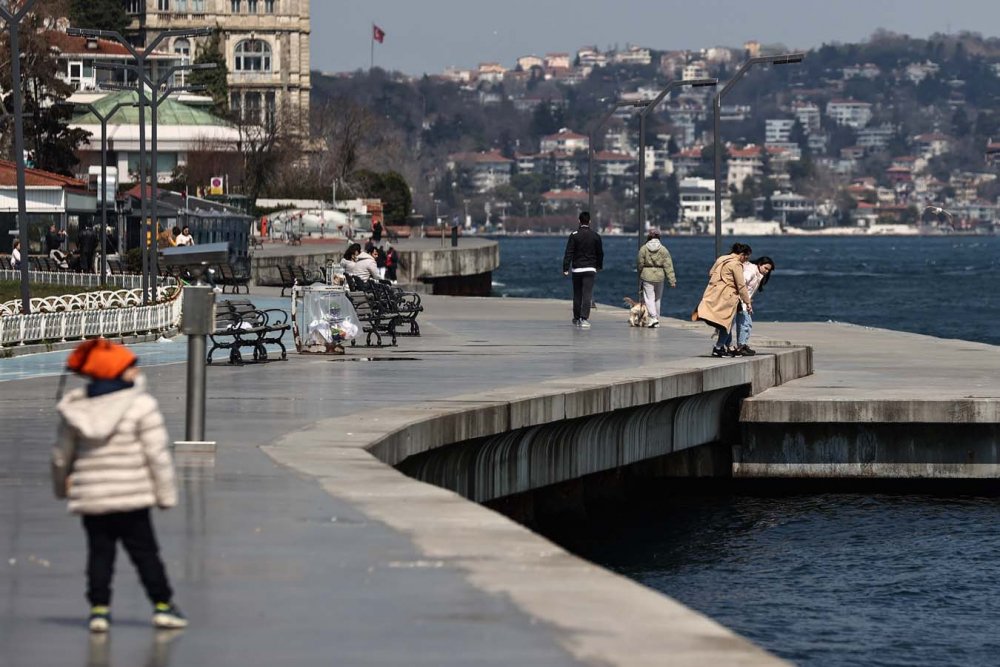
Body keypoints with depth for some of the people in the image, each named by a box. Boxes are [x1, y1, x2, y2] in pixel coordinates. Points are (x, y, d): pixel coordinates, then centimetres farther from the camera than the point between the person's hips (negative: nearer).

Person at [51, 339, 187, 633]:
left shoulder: (75, 408, 4)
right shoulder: (140, 405, -10)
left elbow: (62, 454, 13)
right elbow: (157, 453, -11)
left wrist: (61, 486, 30)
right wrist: (166, 494, -4)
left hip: (89, 498, 4)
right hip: (130, 497, -4)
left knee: (99, 552, 9)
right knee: (144, 550, 5)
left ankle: (99, 608, 2)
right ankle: (162, 605, 8)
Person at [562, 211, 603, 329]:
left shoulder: (574, 235, -5)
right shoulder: (595, 236, 1)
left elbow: (569, 253, -8)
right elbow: (600, 253, 11)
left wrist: (566, 268, -7)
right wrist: (599, 266, 26)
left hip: (577, 269, 0)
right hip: (590, 269, 0)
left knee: (577, 295, 12)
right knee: (587, 295, -4)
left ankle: (577, 318, 22)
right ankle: (584, 319, -15)